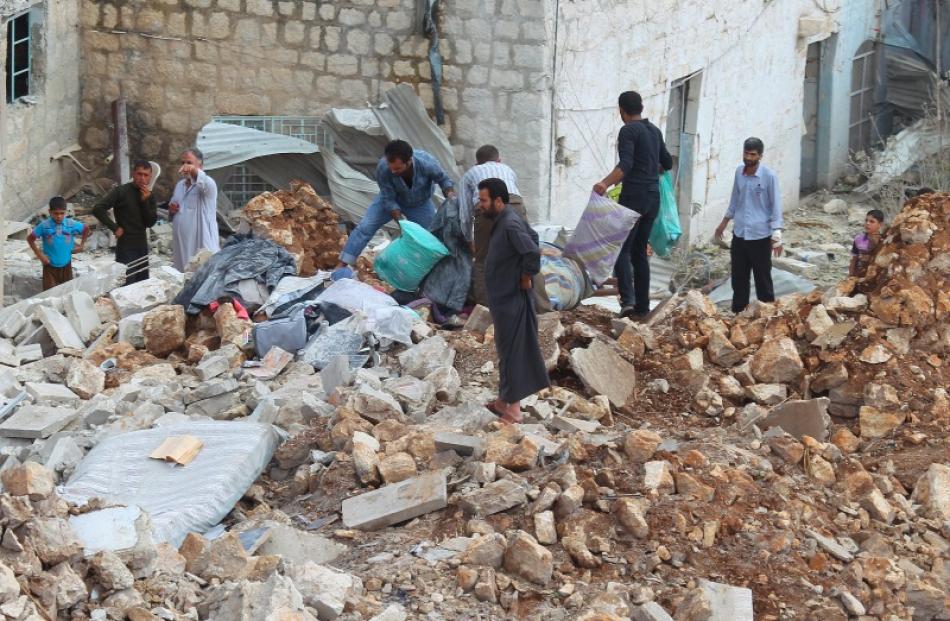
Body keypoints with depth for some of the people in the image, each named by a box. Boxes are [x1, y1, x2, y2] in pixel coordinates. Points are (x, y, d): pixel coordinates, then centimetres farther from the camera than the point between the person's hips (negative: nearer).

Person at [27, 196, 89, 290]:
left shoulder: (71, 224, -9)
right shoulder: (44, 226, -14)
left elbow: (86, 229, 10)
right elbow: (30, 238, -4)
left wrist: (81, 245, 7)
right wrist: (39, 254, -8)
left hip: (66, 265, 2)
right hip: (50, 266, -2)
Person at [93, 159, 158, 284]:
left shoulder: (149, 196, 8)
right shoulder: (121, 191, -9)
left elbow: (150, 223, 0)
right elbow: (98, 209, -17)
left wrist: (145, 200, -11)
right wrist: (115, 228, -17)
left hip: (142, 246, 6)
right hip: (126, 247, -6)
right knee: (127, 286, -10)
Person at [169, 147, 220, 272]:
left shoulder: (207, 184, -6)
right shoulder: (179, 185, 17)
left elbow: (206, 184, -33)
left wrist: (195, 171, -53)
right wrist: (171, 210, 4)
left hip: (202, 246, -7)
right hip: (181, 245, 7)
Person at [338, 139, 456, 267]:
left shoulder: (427, 163, -38)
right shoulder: (382, 168, -37)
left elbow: (443, 180, -16)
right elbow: (388, 199, -25)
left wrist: (451, 195, -35)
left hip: (420, 204, 1)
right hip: (391, 198, 0)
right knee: (365, 226, -11)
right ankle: (342, 264, -6)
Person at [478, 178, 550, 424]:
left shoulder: (510, 225, -23)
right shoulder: (503, 221, 7)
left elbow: (533, 252, -34)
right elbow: (533, 236, 23)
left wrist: (525, 278, -18)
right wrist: (523, 275, 16)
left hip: (511, 300, -10)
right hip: (504, 297, 10)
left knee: (511, 351, -3)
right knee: (508, 350, 18)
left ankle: (513, 409, 3)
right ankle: (505, 400, 28)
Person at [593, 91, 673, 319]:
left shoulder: (628, 131, -9)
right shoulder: (654, 130, 14)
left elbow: (625, 165, -24)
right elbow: (667, 163, 26)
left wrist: (606, 183, -37)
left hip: (633, 197, -7)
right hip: (653, 197, 7)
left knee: (621, 249, -7)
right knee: (639, 251, 12)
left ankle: (628, 299, -22)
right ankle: (642, 307, 10)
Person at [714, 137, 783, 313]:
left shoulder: (769, 176, -13)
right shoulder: (739, 171, 3)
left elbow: (775, 206, -10)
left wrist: (777, 236, -15)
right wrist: (724, 222, 24)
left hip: (760, 236, -5)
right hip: (739, 234, 5)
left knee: (763, 279, 2)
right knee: (738, 278, 11)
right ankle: (738, 314, 22)